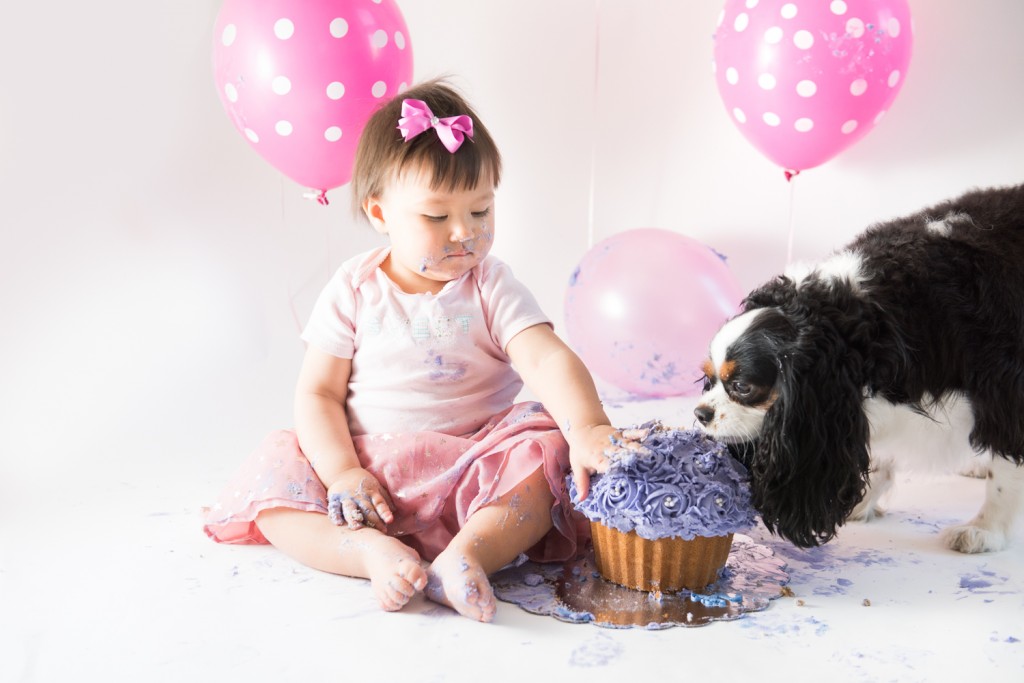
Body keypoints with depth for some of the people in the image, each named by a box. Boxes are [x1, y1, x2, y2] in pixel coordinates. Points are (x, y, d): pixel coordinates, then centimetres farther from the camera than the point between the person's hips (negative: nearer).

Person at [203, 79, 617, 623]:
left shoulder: (491, 288, -3)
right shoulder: (354, 291, 0)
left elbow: (549, 360, -18)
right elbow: (318, 394, 0)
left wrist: (587, 428, -37)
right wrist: (341, 472, -16)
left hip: (473, 470, -1)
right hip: (372, 477, 1)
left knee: (546, 455, -27)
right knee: (275, 477, -19)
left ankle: (467, 551, -40)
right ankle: (370, 551, -35)